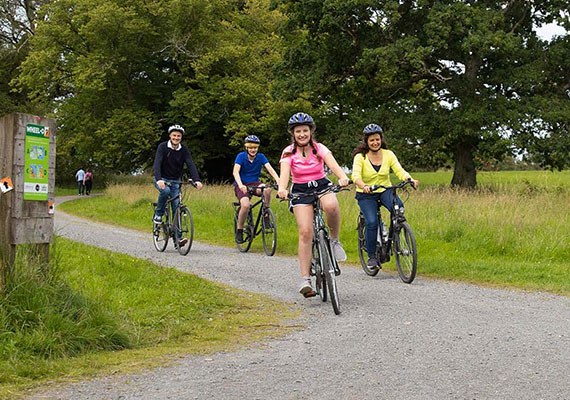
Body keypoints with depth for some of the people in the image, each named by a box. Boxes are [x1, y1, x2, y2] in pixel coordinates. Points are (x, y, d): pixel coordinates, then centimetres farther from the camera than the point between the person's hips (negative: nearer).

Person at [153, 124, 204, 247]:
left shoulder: (184, 150, -4)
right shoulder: (163, 147, -13)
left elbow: (191, 165, -15)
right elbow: (157, 163, -25)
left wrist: (197, 180, -32)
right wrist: (159, 179, -42)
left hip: (175, 181, 3)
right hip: (161, 179, -3)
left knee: (176, 207, -8)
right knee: (165, 191, -36)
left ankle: (177, 236, -7)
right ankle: (158, 215, -13)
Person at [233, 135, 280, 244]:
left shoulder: (261, 157, -3)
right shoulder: (241, 156, -10)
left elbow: (270, 169, -15)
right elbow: (235, 171, -23)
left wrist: (279, 181, -33)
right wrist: (240, 185, -42)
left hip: (254, 184, 3)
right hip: (241, 185, -2)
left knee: (267, 189, -31)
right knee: (245, 205, -31)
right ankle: (239, 231, -10)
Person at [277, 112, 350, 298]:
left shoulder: (319, 148, -5)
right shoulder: (288, 153, -6)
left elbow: (332, 163, -22)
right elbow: (284, 172, -23)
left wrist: (343, 177, -44)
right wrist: (282, 188, -46)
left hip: (322, 185, 1)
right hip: (300, 191, 0)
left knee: (331, 206, -37)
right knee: (306, 232, -18)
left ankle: (335, 240, -9)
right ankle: (305, 279, -16)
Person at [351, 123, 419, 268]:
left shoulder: (388, 154, -1)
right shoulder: (360, 157, -9)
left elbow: (400, 171, -11)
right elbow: (356, 176, -24)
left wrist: (411, 180, -33)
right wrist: (363, 186, -46)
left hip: (385, 191, 2)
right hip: (366, 195, -2)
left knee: (399, 207, -29)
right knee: (372, 222, -23)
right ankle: (372, 256, -5)